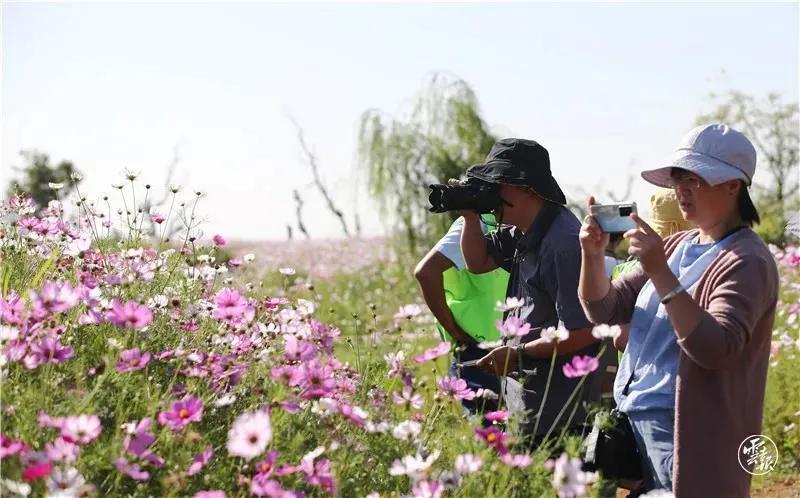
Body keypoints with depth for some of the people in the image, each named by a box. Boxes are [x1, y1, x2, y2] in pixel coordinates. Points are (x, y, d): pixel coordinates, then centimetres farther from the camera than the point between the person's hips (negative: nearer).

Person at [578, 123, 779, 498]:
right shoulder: (677, 246, 13)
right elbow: (604, 310, 12)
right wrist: (593, 255, -6)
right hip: (633, 422, 7)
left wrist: (660, 273, -30)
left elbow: (715, 349, -25)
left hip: (687, 435, -7)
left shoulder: (746, 261, -11)